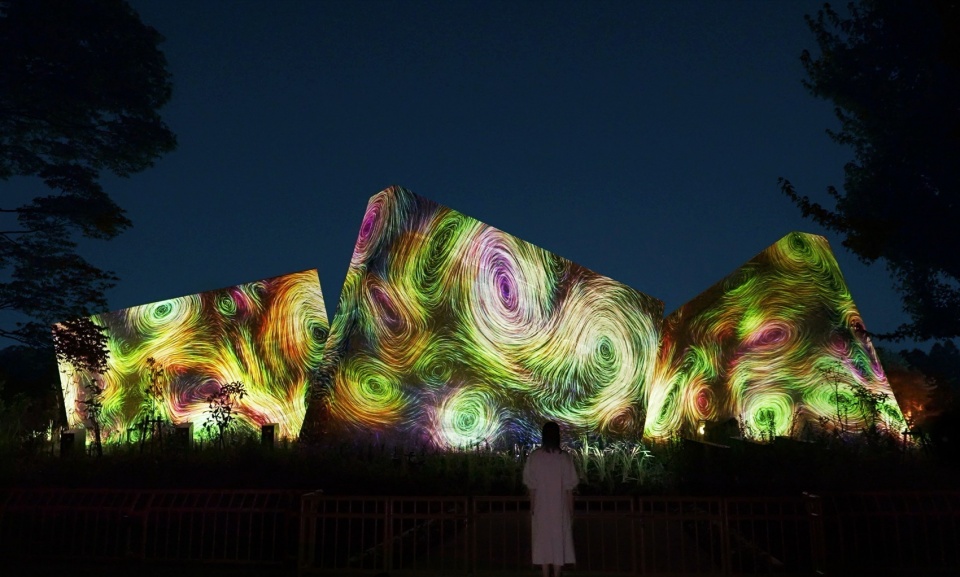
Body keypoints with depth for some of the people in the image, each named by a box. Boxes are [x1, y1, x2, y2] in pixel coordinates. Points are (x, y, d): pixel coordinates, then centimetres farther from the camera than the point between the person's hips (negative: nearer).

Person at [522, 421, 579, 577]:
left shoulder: (534, 456, -7)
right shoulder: (564, 457, -7)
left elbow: (531, 486, -4)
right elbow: (569, 487, -4)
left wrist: (532, 507, 5)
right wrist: (571, 508, 5)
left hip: (541, 507, 0)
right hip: (559, 506, 0)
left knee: (543, 541, 7)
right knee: (558, 540, 7)